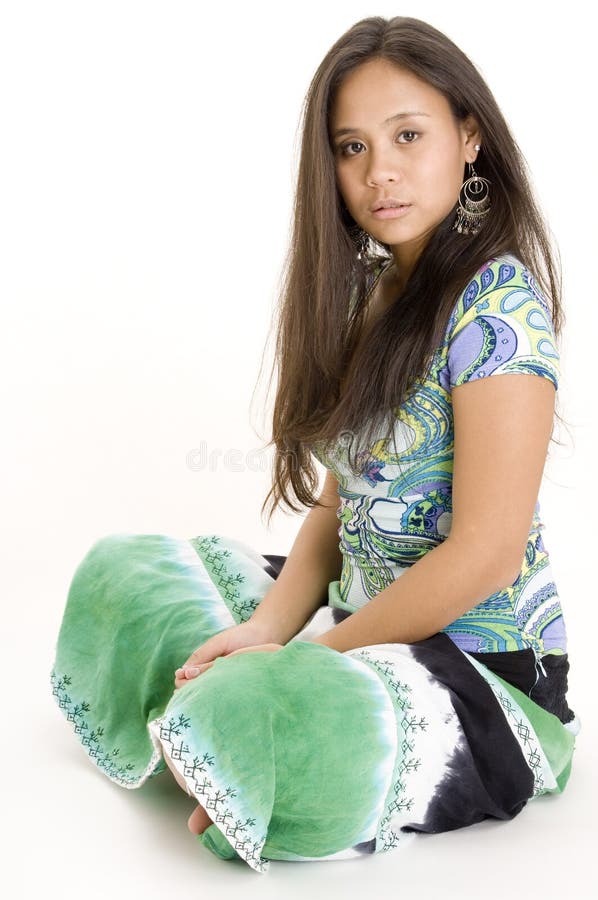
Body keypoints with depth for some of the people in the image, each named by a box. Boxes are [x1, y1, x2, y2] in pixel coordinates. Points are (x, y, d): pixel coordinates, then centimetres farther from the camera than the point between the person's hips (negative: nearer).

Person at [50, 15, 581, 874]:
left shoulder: (495, 303, -17)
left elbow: (484, 555, -22)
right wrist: (265, 630, -10)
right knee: (123, 567, 17)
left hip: (482, 664, -8)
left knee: (233, 722, -35)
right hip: (366, 611, 9)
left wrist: (303, 655, -16)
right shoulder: (371, 296, 9)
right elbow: (338, 507, 7)